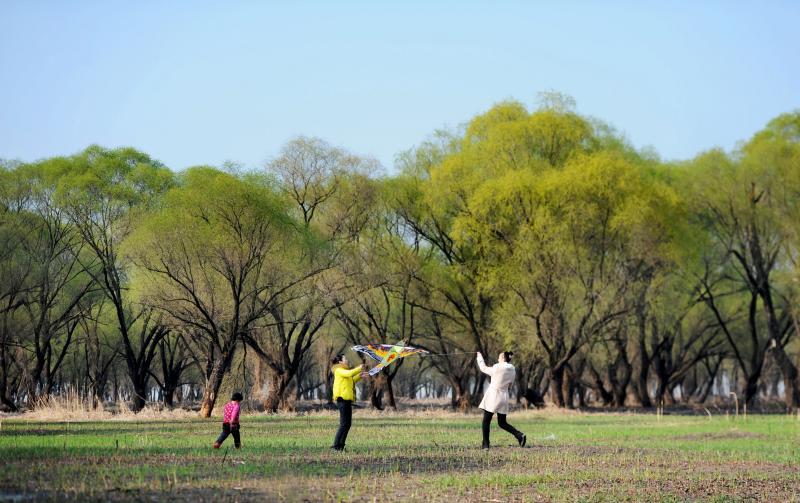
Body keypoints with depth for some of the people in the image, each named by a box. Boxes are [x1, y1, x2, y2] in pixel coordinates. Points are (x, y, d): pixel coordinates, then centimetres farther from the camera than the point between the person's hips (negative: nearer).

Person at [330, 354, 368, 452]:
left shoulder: (343, 370, 23)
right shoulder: (339, 370, -7)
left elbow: (351, 381, 31)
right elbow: (349, 374, -24)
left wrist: (360, 376, 19)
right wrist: (359, 368, -11)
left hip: (346, 400, 10)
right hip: (342, 399, -10)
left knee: (348, 424, 9)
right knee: (344, 424, -12)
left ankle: (340, 446, 11)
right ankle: (336, 446, -12)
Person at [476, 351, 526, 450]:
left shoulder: (497, 368, -13)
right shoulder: (512, 370, 6)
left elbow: (483, 368, 2)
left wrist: (479, 357, 16)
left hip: (493, 396, -6)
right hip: (504, 396, 6)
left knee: (486, 421, 4)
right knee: (502, 423, 12)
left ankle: (485, 444, 3)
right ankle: (519, 435, -6)